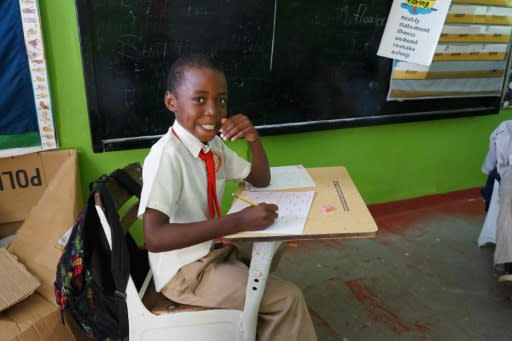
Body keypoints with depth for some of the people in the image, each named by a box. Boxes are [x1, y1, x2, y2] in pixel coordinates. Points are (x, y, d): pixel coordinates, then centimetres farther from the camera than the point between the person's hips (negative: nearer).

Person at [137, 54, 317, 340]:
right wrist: (238, 221, -35)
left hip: (213, 250, 8)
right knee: (288, 298, -8)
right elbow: (154, 237, -33)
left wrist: (254, 138, -11)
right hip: (184, 271, -8)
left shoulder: (213, 143, -1)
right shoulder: (167, 154, -25)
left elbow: (261, 180, 8)